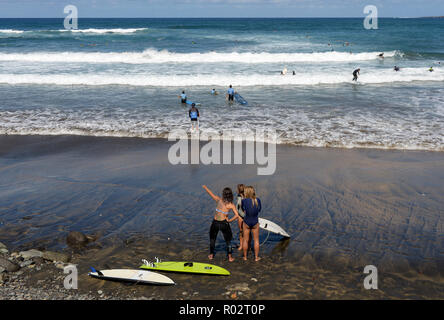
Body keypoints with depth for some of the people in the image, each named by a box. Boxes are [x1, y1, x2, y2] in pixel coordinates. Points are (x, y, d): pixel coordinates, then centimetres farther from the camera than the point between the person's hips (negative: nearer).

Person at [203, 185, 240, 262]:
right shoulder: (232, 205, -7)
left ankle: (211, 255, 33)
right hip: (224, 223, -2)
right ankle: (230, 257, 17)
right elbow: (237, 215, -18)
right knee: (228, 240, 16)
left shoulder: (219, 200, -4)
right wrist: (229, 220, -5)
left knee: (212, 239, 24)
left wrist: (205, 187, 27)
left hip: (215, 223, 2)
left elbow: (210, 193, 10)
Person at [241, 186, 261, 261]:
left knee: (245, 240, 13)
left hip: (246, 222, -1)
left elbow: (243, 210, 1)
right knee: (256, 240, 14)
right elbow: (259, 209, 5)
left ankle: (245, 257, 23)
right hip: (255, 222, 1)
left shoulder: (244, 200, -15)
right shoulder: (258, 200, -9)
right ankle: (256, 257, 18)